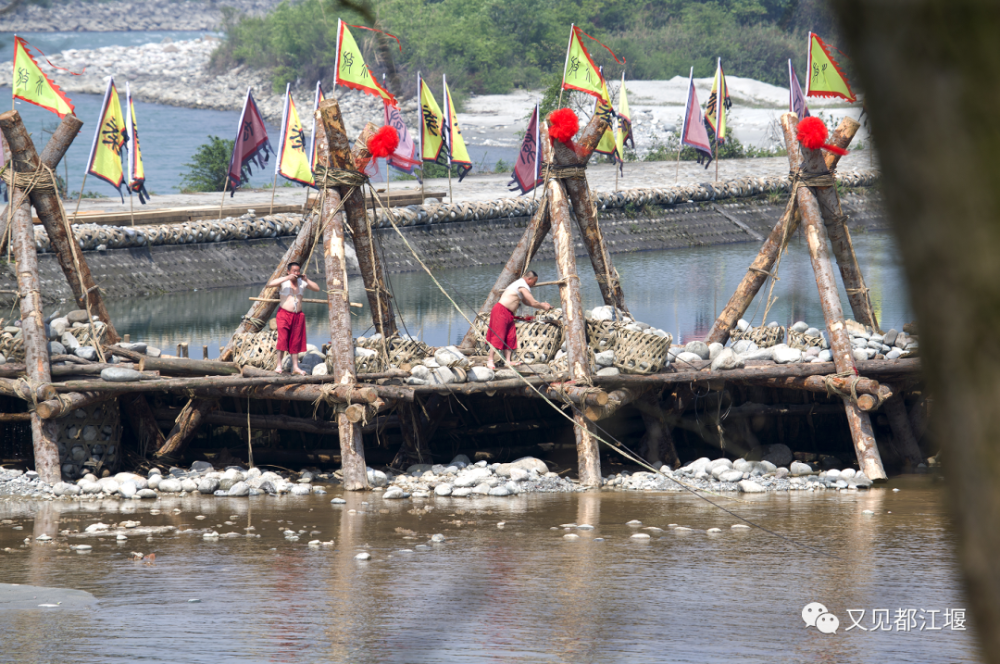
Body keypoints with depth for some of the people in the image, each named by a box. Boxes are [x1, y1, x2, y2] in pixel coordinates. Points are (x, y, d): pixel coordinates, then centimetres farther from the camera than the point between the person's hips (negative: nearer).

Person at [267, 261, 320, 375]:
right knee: (282, 339, -14)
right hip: (284, 314, -4)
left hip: (298, 315, 4)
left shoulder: (302, 282, 6)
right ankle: (279, 365, -11)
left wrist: (306, 280, -8)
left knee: (296, 342, 6)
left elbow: (316, 288, 7)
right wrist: (287, 278, -26)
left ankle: (295, 367, 10)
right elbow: (270, 284, -23)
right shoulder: (283, 281, -6)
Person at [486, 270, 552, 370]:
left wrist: (541, 304, 23)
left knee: (510, 337, 6)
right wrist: (543, 307, 3)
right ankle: (490, 360, -11)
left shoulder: (519, 284, 19)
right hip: (501, 311, -11)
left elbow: (526, 301, 28)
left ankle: (507, 361, 6)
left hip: (508, 313, 11)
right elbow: (533, 303, -14)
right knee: (498, 336, -11)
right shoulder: (523, 287, -14)